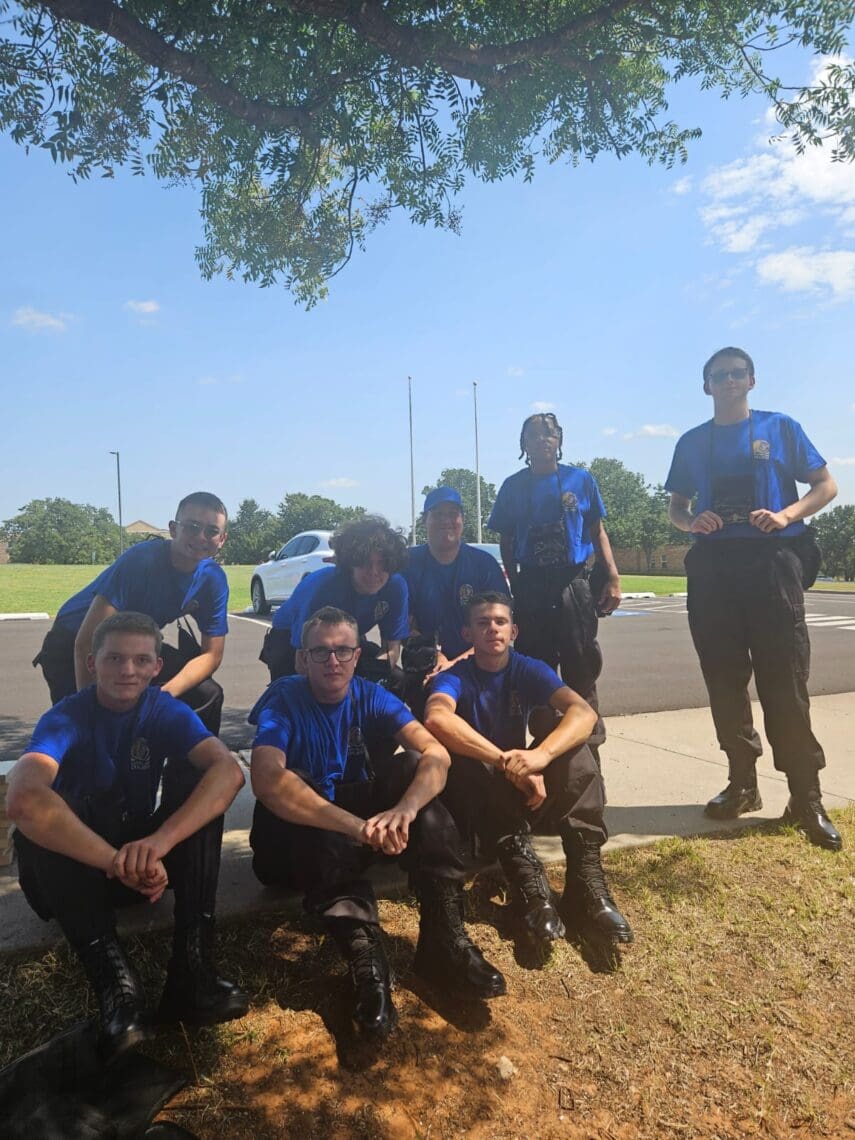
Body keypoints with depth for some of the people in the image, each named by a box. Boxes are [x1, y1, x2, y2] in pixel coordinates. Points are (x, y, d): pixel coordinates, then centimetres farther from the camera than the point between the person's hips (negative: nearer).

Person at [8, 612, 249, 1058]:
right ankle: (112, 978, -35)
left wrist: (159, 841, -45)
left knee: (193, 774, -24)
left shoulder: (165, 710, -11)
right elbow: (22, 798, -41)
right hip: (75, 868, -2)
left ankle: (192, 968, -28)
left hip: (143, 852, 2)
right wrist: (120, 862, -47)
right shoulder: (66, 718, -19)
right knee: (40, 811, -31)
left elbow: (229, 770, -30)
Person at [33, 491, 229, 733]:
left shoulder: (213, 580, -15)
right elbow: (87, 642, -32)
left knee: (207, 695, -7)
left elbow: (212, 655, -13)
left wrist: (166, 692, -28)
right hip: (71, 644, -4)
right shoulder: (140, 559, -31)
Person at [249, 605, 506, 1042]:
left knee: (412, 766, -23)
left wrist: (404, 809, -42)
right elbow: (267, 780, -37)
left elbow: (435, 753, -21)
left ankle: (445, 940, -26)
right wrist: (357, 826, -47)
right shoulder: (284, 700, -17)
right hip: (296, 831, -3)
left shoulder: (369, 695, -7)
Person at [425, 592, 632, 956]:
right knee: (462, 756, -34)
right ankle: (525, 875, -39)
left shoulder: (530, 670, -6)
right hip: (475, 795, -3)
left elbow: (584, 712, -25)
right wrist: (506, 762, -47)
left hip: (525, 788, 3)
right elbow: (437, 719, -39)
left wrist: (541, 754, -45)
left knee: (569, 740, -23)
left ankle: (586, 880, -32)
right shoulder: (454, 677, -14)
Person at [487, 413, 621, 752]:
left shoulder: (581, 480, 4)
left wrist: (613, 577, -5)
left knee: (581, 666, 4)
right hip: (531, 587, 1)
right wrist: (515, 587, 4)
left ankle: (588, 734, 17)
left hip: (574, 584, -1)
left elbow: (597, 532, 5)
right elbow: (506, 543, 9)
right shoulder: (513, 486, 6)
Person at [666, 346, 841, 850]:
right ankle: (742, 783, 18)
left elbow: (826, 485, 6)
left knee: (785, 684, -5)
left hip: (773, 561, -3)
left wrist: (788, 514, -13)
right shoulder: (692, 443, 14)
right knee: (725, 682, 6)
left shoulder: (781, 428, 7)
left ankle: (806, 798, 3)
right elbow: (676, 508, 17)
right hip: (712, 567, 3)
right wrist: (693, 521, -6)